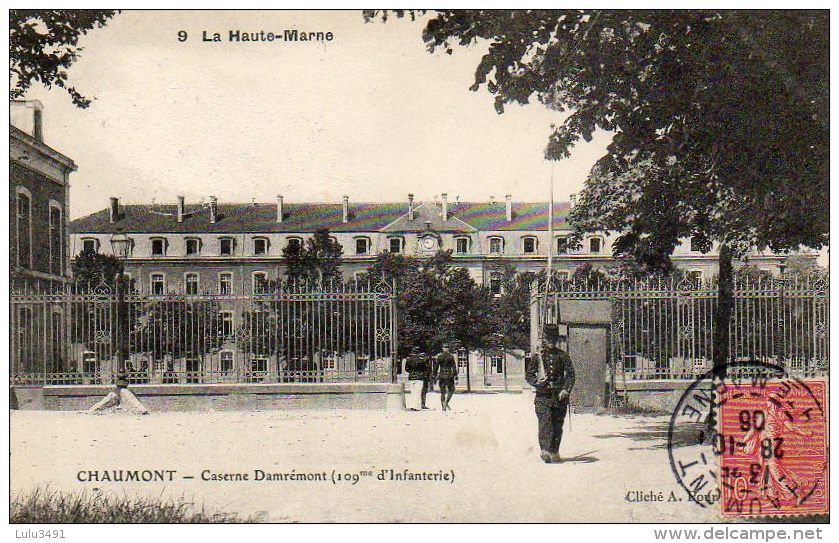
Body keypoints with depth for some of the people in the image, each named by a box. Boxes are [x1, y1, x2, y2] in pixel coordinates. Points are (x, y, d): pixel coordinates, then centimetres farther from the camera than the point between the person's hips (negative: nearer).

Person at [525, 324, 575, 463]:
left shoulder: (563, 355, 8)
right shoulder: (537, 356, 6)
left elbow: (570, 373, 3)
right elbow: (528, 374, 8)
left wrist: (566, 389, -12)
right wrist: (537, 382, -13)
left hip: (560, 395, 2)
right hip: (543, 395, -2)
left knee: (557, 425, 6)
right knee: (545, 423, -14)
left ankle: (555, 452, 16)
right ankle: (545, 451, -20)